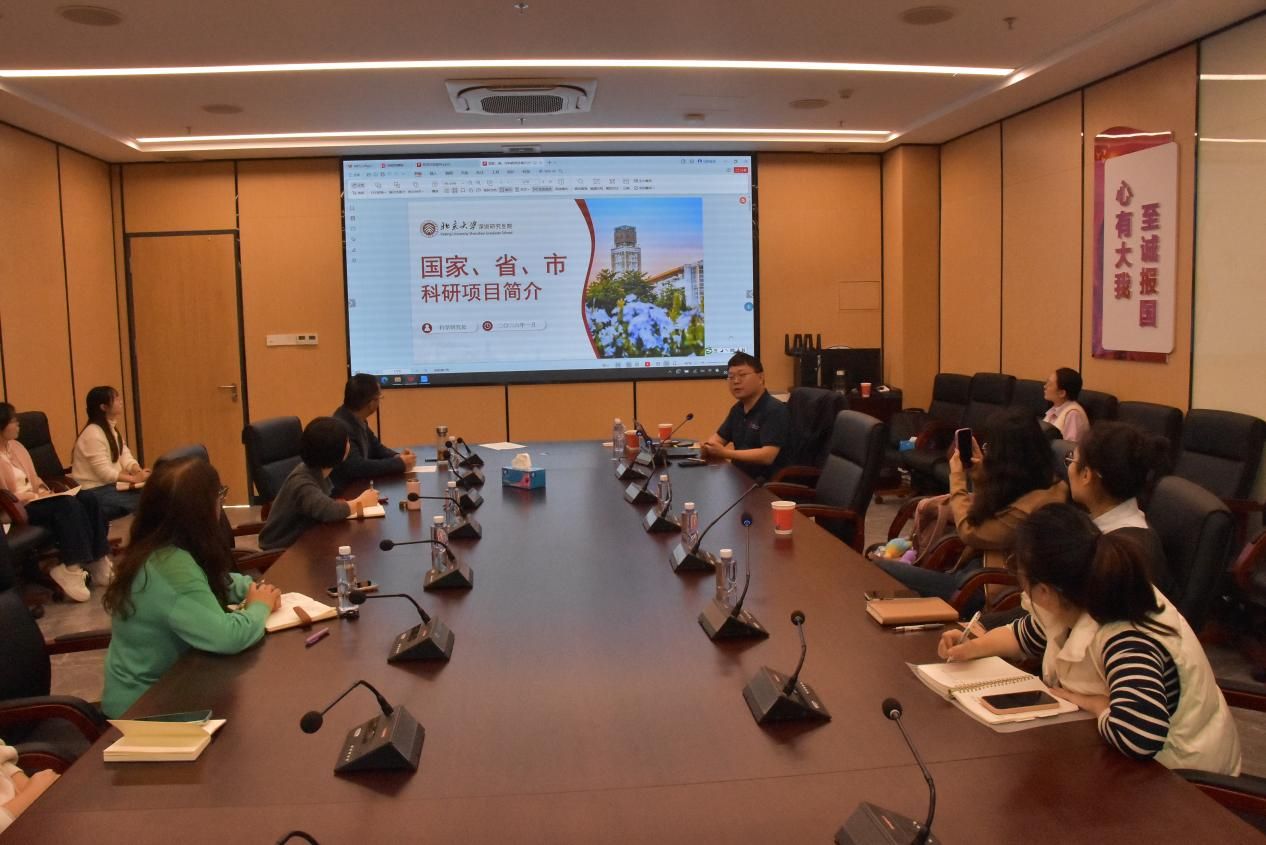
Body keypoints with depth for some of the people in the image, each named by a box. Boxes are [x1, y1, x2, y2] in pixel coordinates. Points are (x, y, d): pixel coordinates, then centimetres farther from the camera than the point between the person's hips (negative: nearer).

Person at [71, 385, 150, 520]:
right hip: (94, 492, -9)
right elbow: (104, 472, -24)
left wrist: (138, 471, -16)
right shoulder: (93, 434, -19)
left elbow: (125, 456, 3)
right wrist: (134, 478, -26)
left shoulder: (111, 428, 11)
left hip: (109, 484, 9)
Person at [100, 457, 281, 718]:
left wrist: (254, 588, -3)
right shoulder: (170, 567, -30)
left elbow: (215, 580, 16)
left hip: (160, 682, 8)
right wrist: (259, 606, -17)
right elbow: (226, 636, -37)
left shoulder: (156, 549, -2)